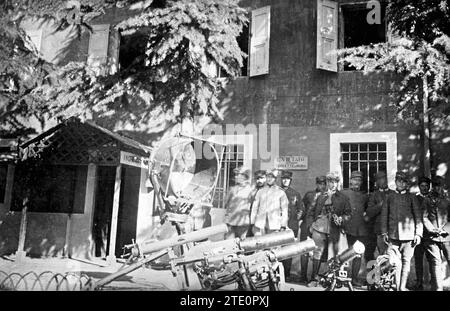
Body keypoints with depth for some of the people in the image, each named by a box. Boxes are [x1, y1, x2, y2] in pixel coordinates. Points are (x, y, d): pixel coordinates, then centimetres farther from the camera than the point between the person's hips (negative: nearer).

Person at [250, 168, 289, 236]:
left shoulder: (280, 192, 5)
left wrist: (283, 226, 0)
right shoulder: (260, 192, 11)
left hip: (274, 225, -2)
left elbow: (284, 210, 5)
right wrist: (252, 223, 8)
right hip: (260, 224, 2)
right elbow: (254, 208, 13)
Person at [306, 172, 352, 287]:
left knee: (336, 255, 1)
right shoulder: (321, 197, 17)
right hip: (319, 229, 2)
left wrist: (341, 219, -13)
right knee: (317, 252, 0)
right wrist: (311, 224, 8)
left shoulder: (343, 198, 9)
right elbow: (311, 212, 20)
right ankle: (314, 278, 7)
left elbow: (348, 213, 5)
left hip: (335, 230, -2)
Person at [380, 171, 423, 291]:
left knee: (406, 261, 2)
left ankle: (402, 287, 11)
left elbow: (418, 216, 6)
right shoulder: (389, 197, 9)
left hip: (408, 234, -1)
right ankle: (397, 286, 9)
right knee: (395, 261, -1)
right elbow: (384, 215, 10)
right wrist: (384, 232, 5)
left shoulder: (412, 197, 7)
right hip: (393, 234, 1)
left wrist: (418, 233, -1)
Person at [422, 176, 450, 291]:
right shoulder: (426, 200, 10)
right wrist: (433, 230, -8)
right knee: (435, 263, -5)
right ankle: (437, 288, -3)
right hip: (431, 237, -2)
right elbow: (424, 218, 3)